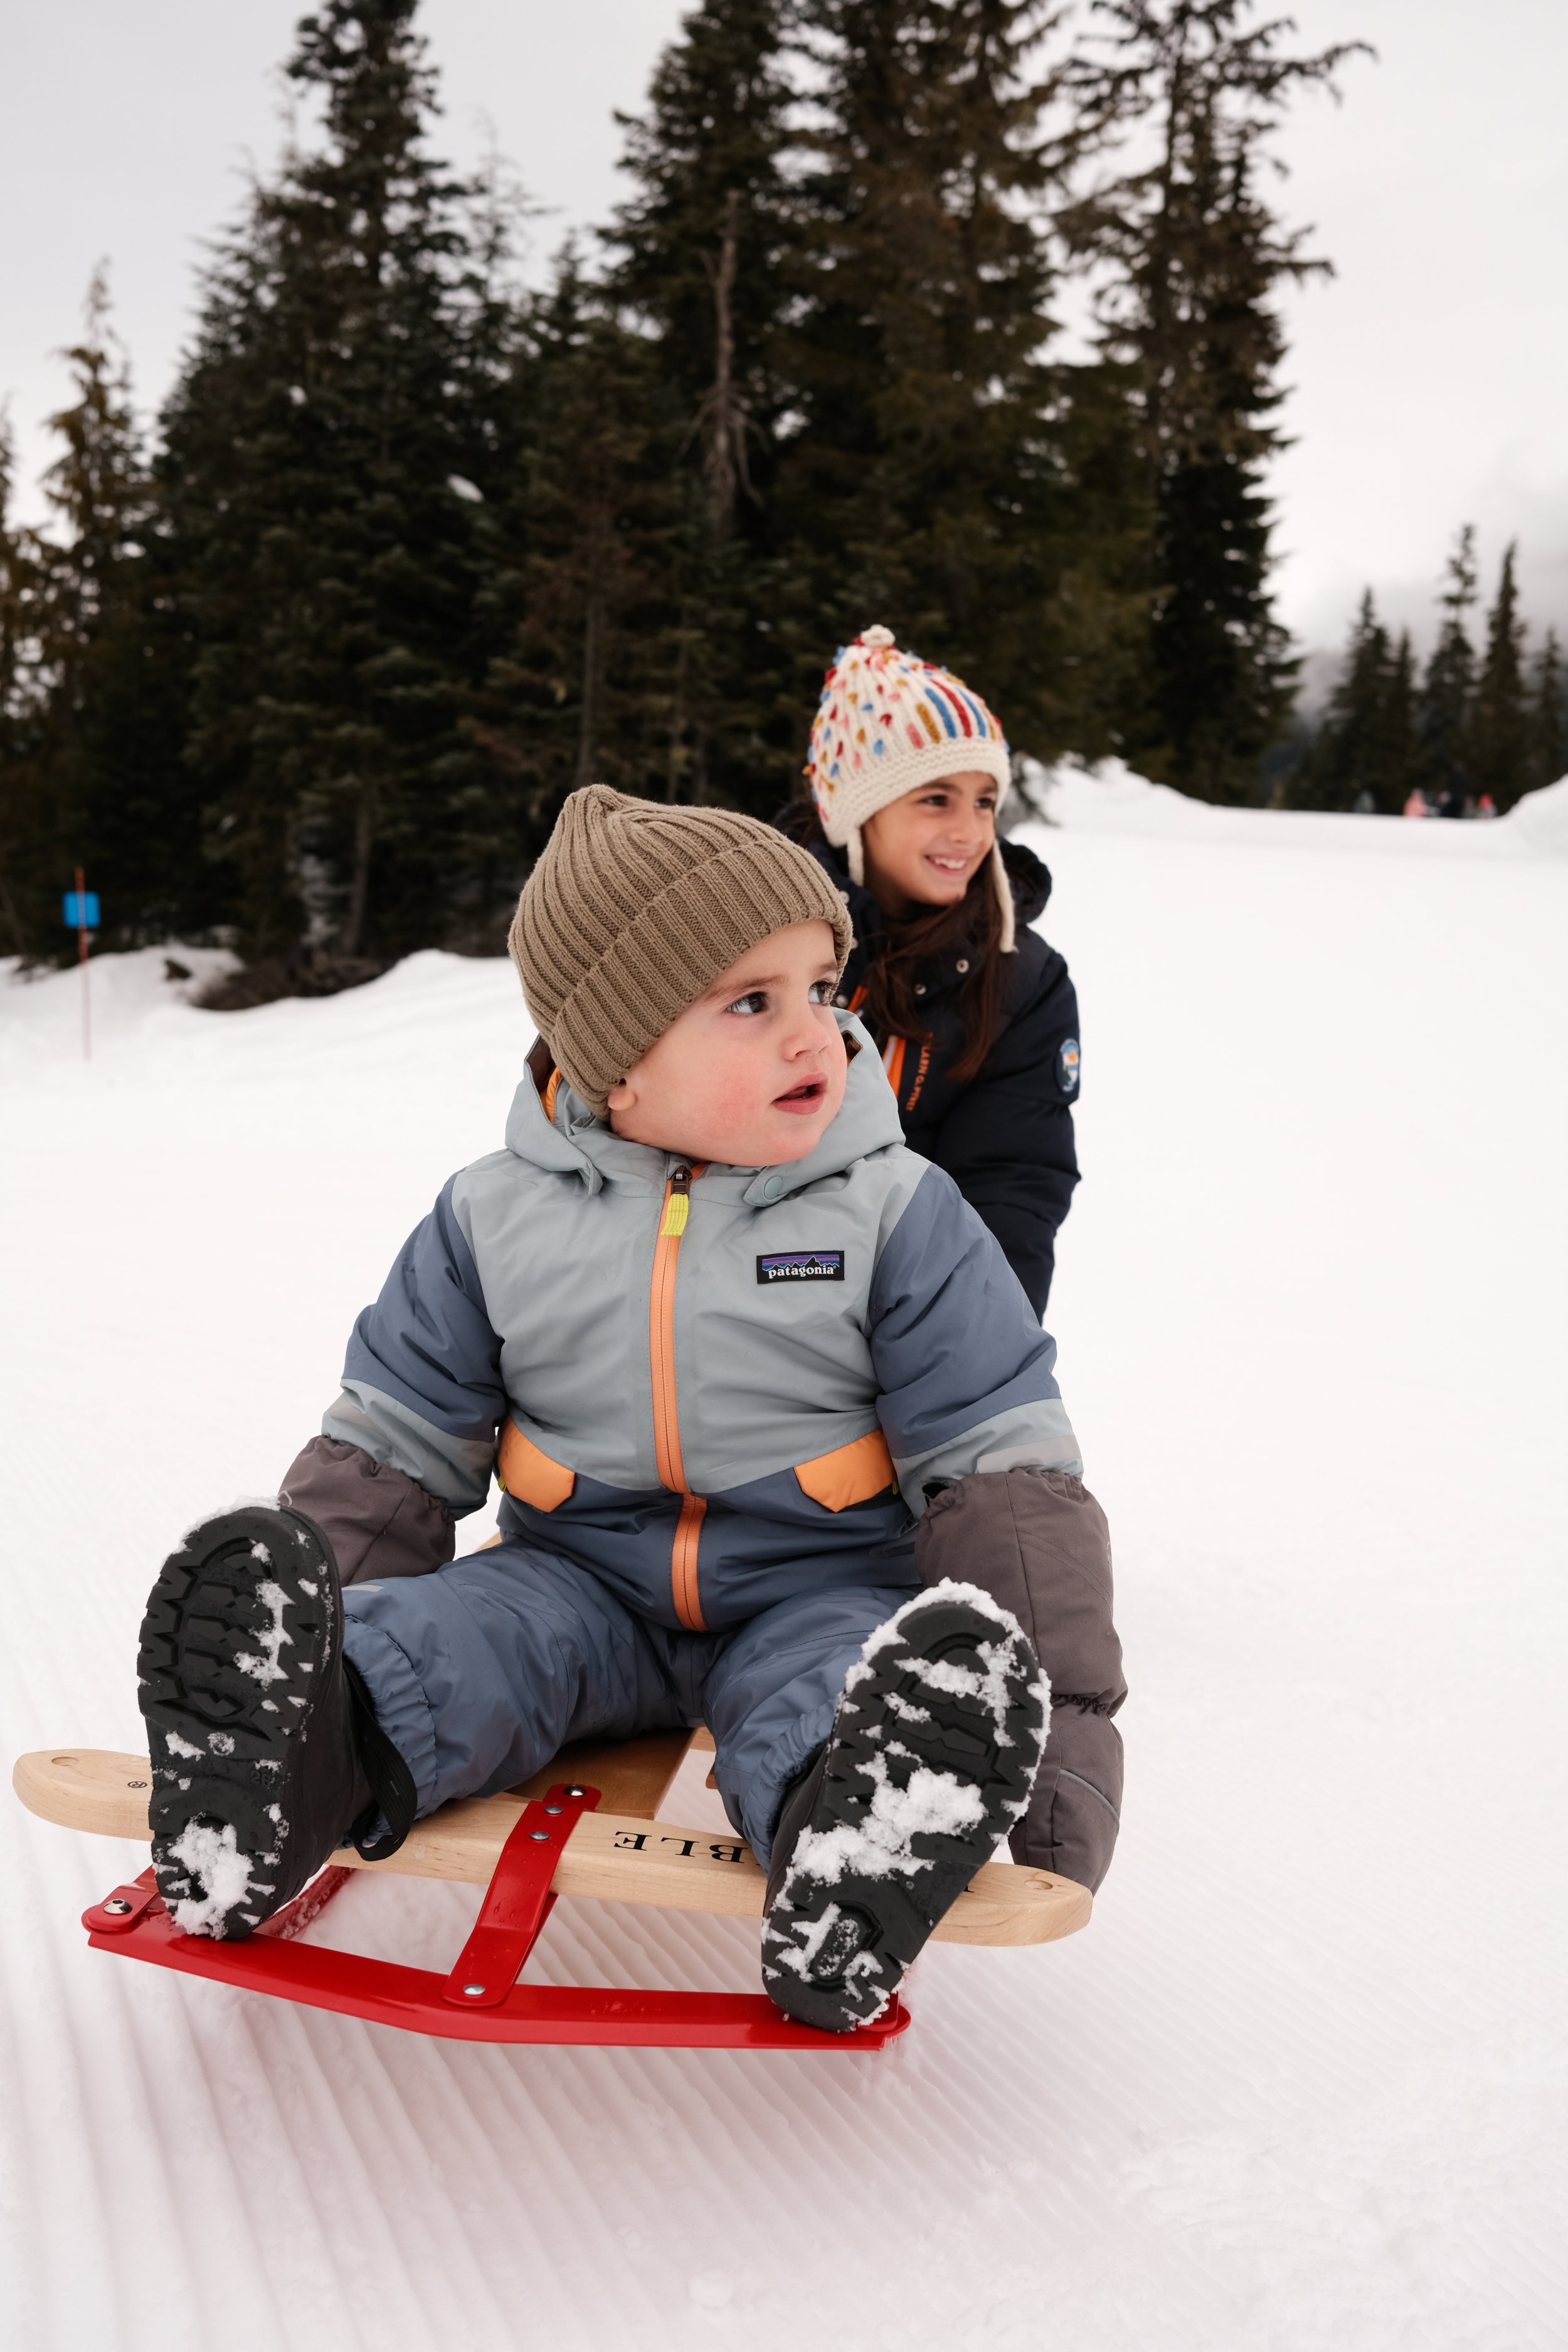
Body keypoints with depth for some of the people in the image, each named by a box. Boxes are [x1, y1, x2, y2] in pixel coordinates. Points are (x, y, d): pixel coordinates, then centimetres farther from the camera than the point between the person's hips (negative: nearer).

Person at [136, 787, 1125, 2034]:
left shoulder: (896, 1214, -6)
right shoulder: (493, 1217, 0)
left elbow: (1005, 1470, -6)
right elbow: (389, 1453, 7)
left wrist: (1055, 1716, -14)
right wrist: (284, 1632, -4)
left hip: (821, 1589, -2)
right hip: (582, 1581, 3)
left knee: (828, 1689, -35)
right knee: (446, 1638, -26)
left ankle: (855, 1868, -64)